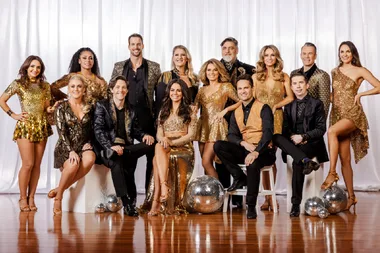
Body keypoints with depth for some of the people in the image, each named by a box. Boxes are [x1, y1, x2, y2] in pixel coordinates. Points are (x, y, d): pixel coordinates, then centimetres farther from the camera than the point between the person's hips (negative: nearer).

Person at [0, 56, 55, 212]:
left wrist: (50, 110, -6)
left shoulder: (45, 86, 11)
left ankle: (31, 198, 10)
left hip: (42, 127, 4)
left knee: (37, 165, 3)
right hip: (25, 127, -4)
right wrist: (13, 115, -4)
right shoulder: (18, 84, 0)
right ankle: (22, 198, 4)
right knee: (28, 164, -9)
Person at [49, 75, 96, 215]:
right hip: (65, 148, -3)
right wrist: (71, 151, -19)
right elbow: (61, 132, -8)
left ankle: (60, 189, -20)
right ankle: (58, 198, -13)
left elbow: (91, 131, 16)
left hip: (83, 147, 3)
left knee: (90, 159, -33)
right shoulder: (62, 107, 0)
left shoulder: (89, 108, 11)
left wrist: (88, 144, -4)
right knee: (73, 165, -35)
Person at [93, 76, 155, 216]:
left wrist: (144, 136, -6)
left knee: (151, 144, -23)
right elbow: (98, 130, -4)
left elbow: (135, 129, 19)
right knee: (117, 163, -39)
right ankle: (127, 203, -36)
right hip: (107, 147, -4)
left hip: (126, 147, 5)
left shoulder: (130, 110, 20)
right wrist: (110, 146, -21)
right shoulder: (102, 106, 6)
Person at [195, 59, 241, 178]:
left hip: (217, 125, -5)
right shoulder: (202, 90, 15)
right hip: (203, 126, 5)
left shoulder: (226, 87, 3)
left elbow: (240, 101, 1)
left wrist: (225, 110, -7)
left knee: (206, 162, -16)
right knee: (206, 164, 4)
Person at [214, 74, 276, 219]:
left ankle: (251, 206, -22)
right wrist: (244, 143, -16)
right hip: (245, 150, 5)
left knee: (252, 163, -39)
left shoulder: (263, 108, -3)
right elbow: (231, 135, 7)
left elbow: (268, 132, -16)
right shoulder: (236, 113, 14)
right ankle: (240, 177, -7)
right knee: (218, 146, -18)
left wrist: (256, 152, -29)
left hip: (263, 152, -5)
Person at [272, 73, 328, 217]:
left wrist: (303, 137, -17)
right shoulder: (289, 106, 18)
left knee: (297, 163, -33)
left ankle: (296, 204, -27)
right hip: (293, 143, 4)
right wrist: (293, 137, -12)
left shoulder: (316, 104, 6)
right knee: (276, 137, -26)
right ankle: (305, 160, -42)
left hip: (311, 143, -4)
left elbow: (321, 129, -3)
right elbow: (285, 129, 10)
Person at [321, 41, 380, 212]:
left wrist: (360, 94, -9)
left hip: (353, 114, -5)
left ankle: (332, 173, -28)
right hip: (337, 114, 5)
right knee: (344, 159, 2)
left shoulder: (360, 71, 1)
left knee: (332, 131, -36)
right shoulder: (335, 72, 14)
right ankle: (351, 196, 8)